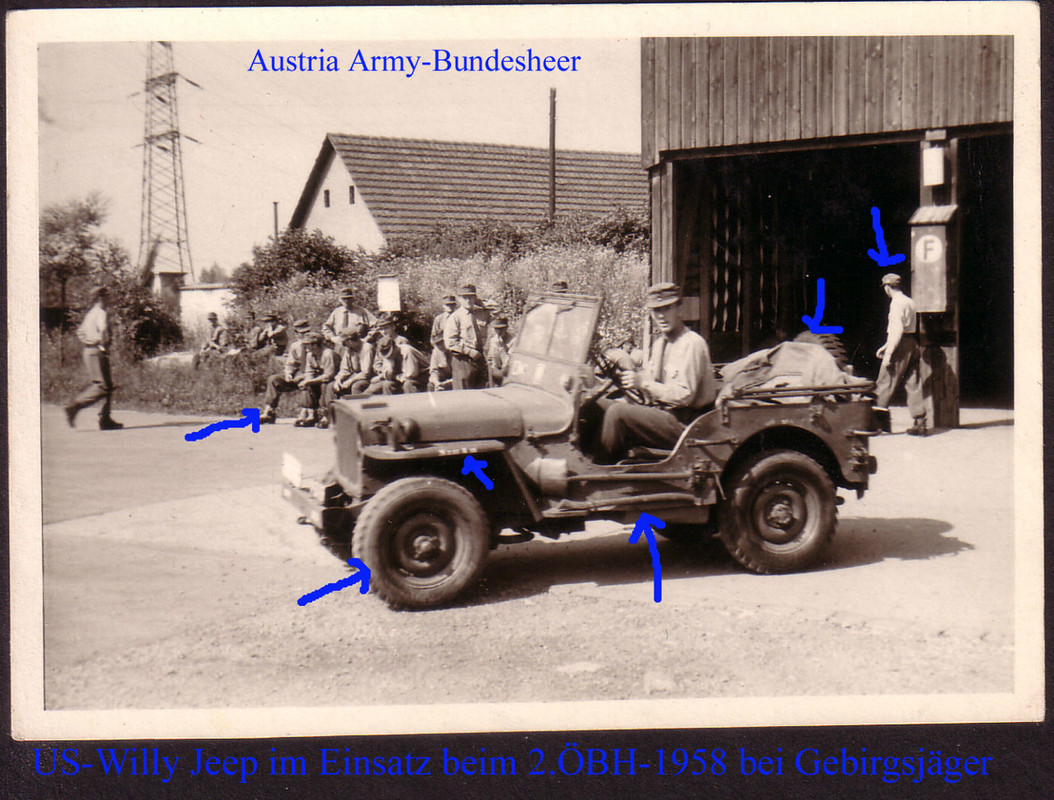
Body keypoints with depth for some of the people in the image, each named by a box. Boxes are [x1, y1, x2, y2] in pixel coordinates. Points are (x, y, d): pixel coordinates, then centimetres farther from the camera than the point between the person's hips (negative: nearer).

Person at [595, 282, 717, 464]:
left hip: (683, 424, -9)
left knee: (618, 412, -26)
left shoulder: (692, 343, -12)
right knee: (597, 405, -2)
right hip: (659, 411, 9)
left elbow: (685, 395, -19)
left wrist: (644, 383, -20)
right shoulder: (660, 343, 16)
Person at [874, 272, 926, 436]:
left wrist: (889, 353, -20)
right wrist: (885, 346, 27)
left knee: (885, 383, -3)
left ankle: (878, 419, -2)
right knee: (913, 384, 7)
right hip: (913, 344, 9)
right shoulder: (910, 301, 17)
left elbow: (898, 330, -19)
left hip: (901, 345, -9)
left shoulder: (896, 303, -11)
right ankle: (919, 423, 6)